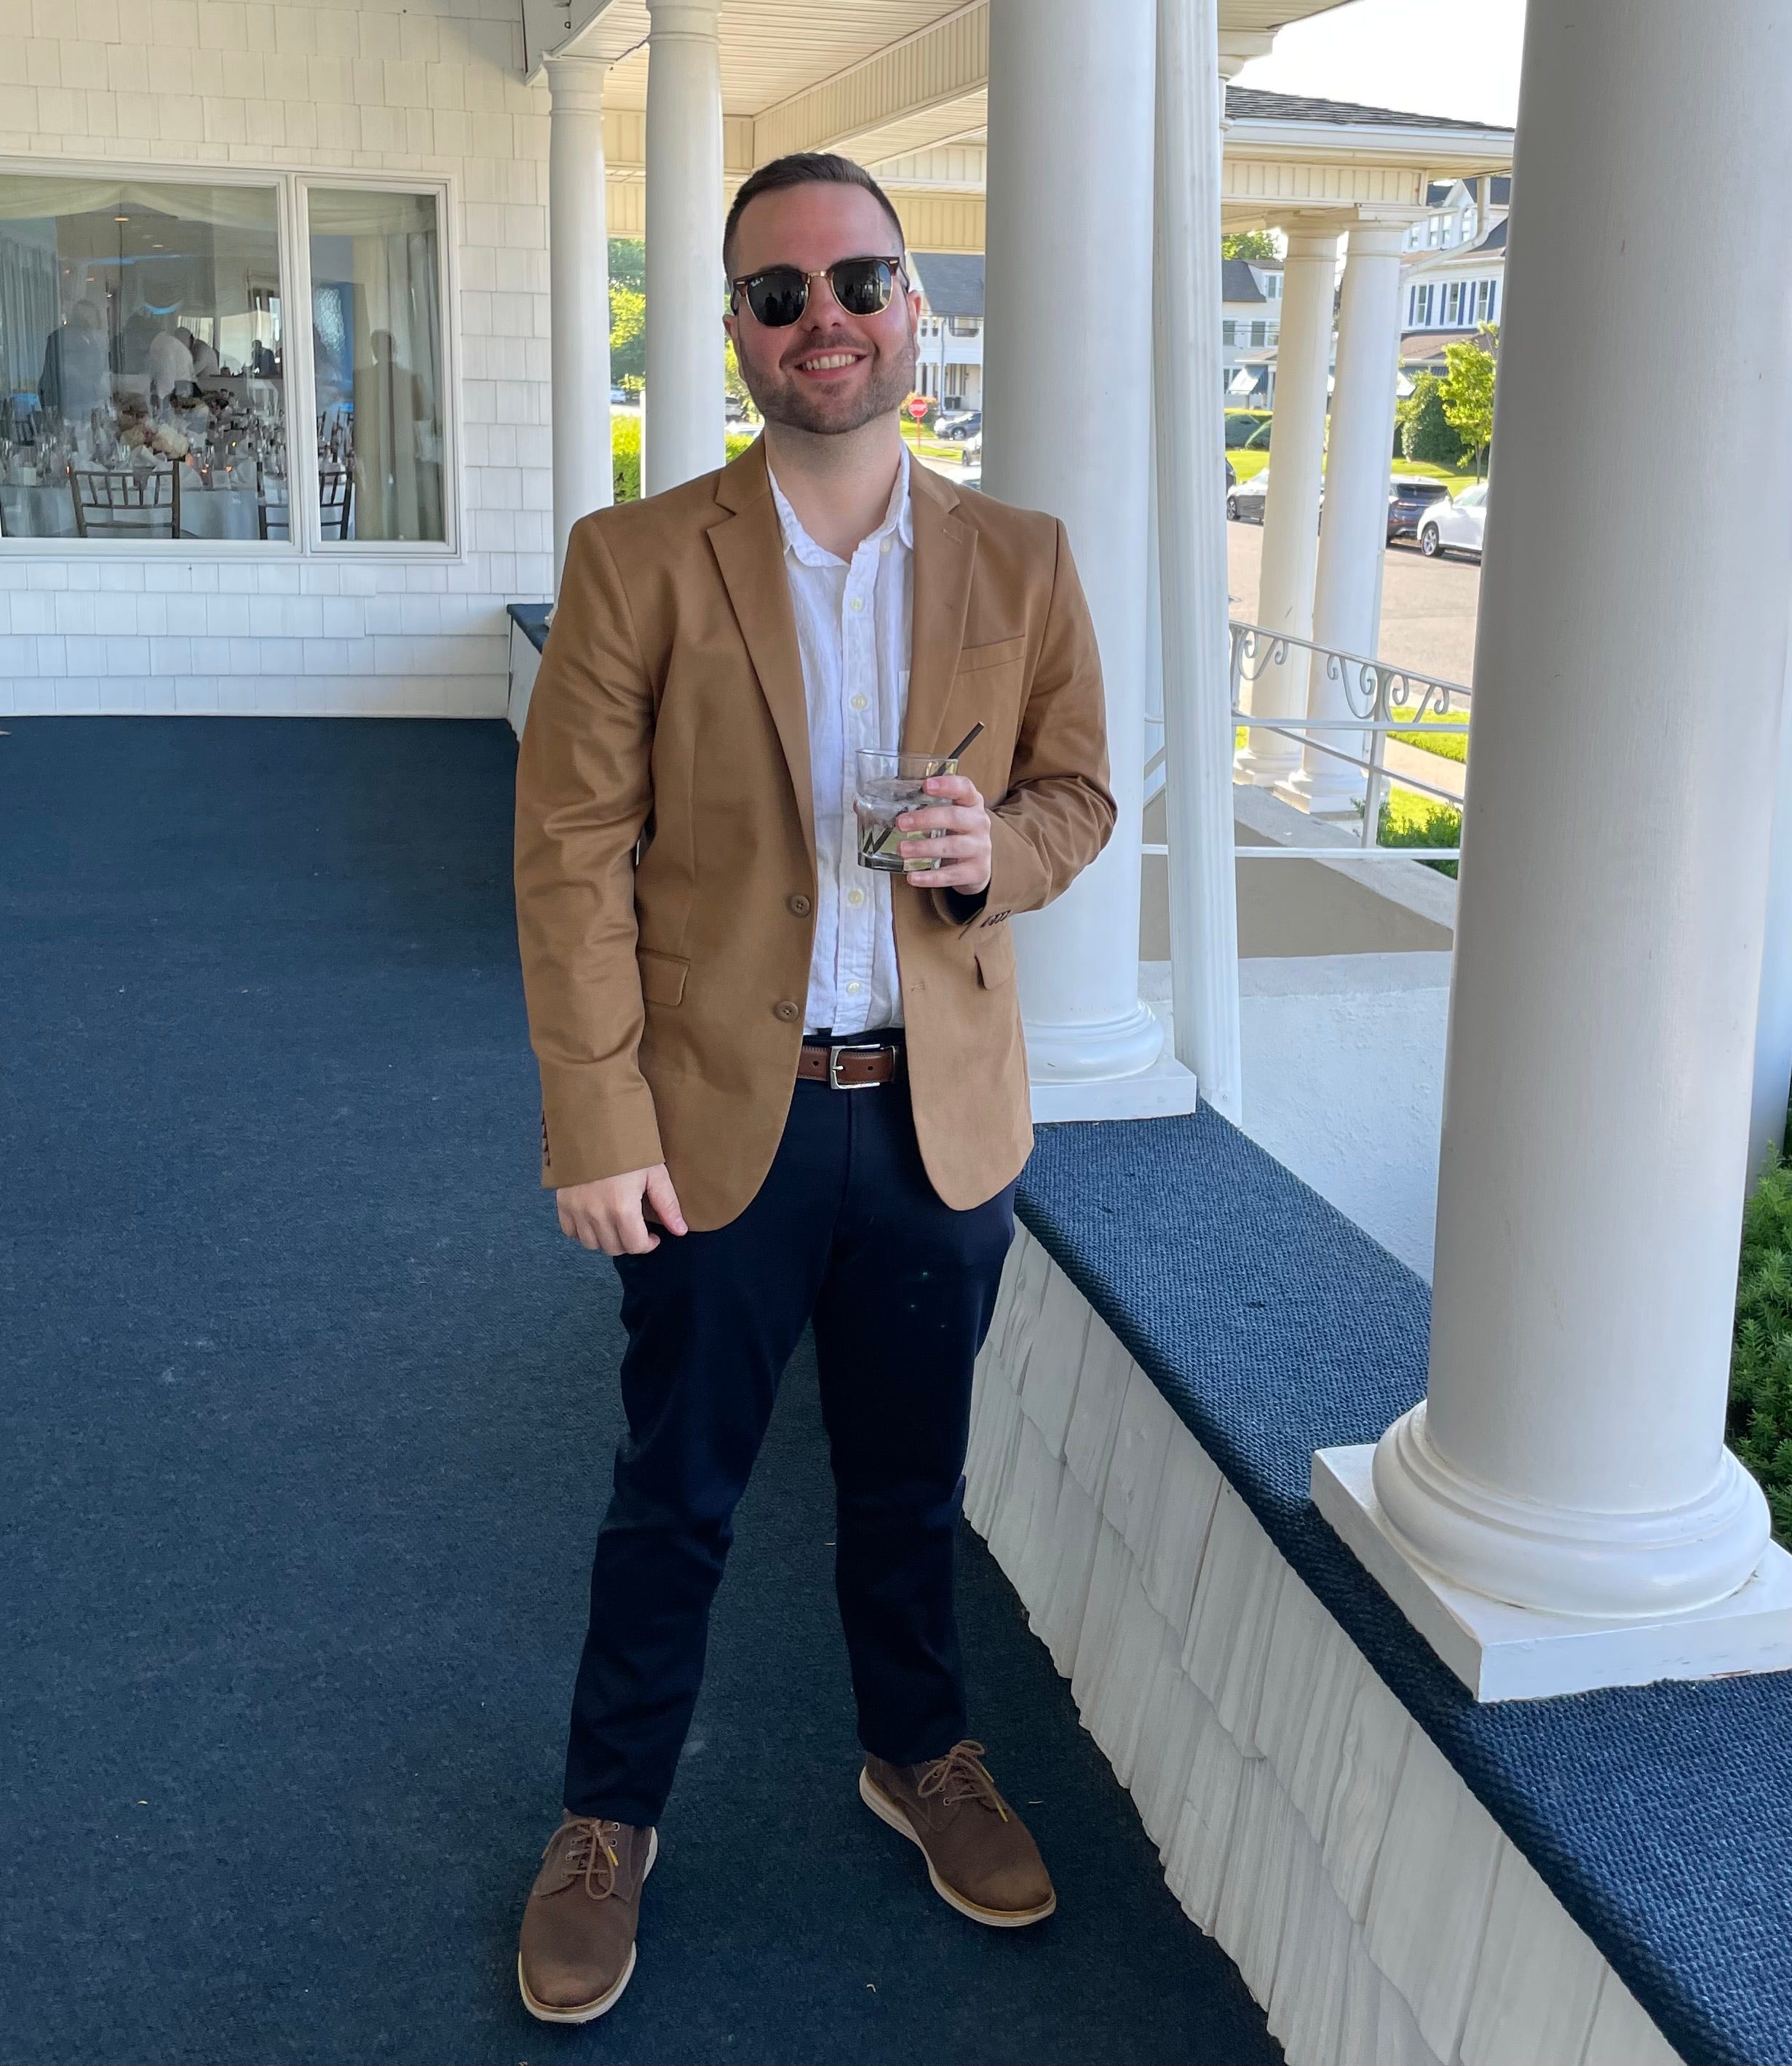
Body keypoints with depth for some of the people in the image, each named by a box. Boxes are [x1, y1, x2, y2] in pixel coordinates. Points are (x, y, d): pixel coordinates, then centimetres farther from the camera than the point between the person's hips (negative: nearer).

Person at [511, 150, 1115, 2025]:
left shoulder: (1020, 564, 1)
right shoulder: (635, 563, -8)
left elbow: (1078, 787, 9)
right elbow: (572, 856, -9)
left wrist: (1001, 848, -15)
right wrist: (598, 1132, -13)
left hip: (944, 1115, 2)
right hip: (719, 1116, -2)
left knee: (910, 1476, 20)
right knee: (673, 1497, 13)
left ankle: (918, 1754, 44)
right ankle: (610, 1818, 34)